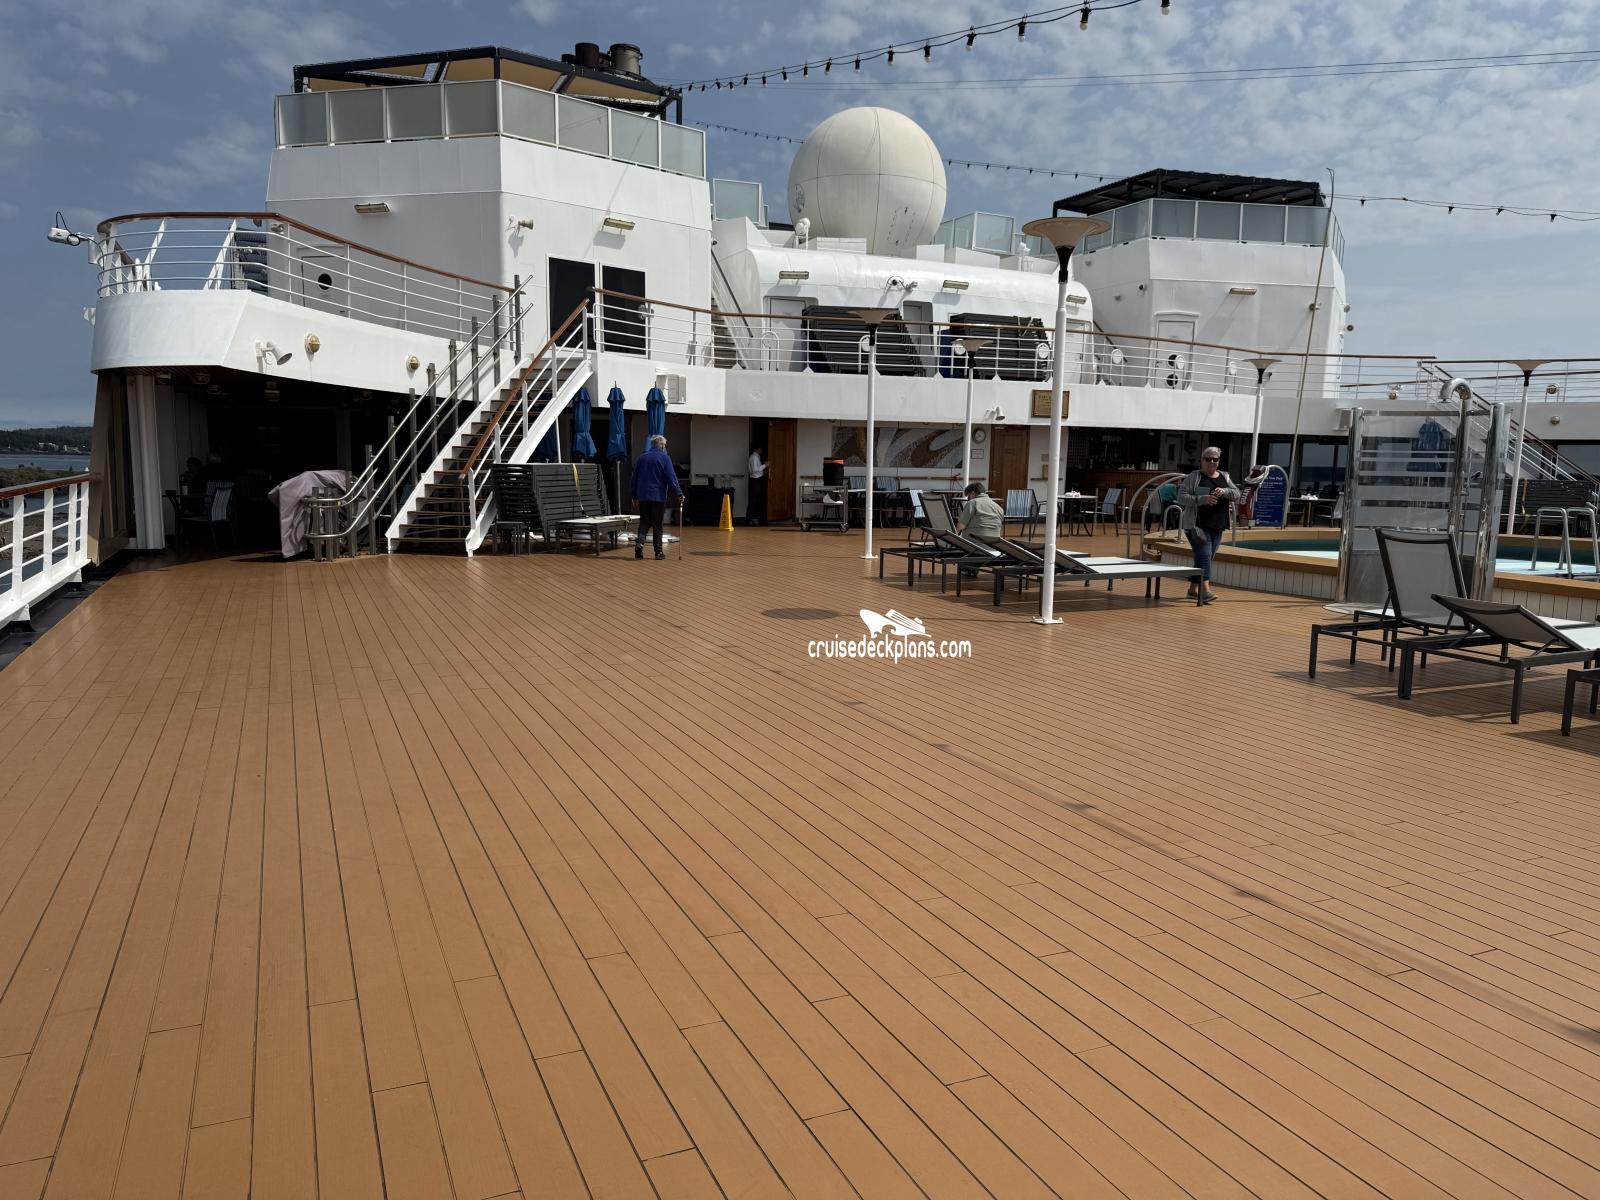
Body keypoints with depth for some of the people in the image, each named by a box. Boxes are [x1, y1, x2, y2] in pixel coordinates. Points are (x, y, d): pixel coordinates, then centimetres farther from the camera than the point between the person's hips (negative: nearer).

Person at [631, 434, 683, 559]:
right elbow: (671, 478, -11)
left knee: (644, 522, 10)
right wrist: (679, 494, -8)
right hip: (658, 497, -3)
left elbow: (635, 478, 12)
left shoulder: (642, 457, 9)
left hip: (643, 497, 3)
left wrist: (635, 496, 19)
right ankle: (659, 551, 4)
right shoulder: (664, 458, -5)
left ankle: (640, 542, -14)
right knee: (657, 524, 3)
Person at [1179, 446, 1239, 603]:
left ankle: (1193, 588, 22)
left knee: (1206, 558, 10)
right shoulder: (1193, 477, -1)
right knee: (1204, 555, -18)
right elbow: (1181, 497, -9)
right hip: (1198, 525, -6)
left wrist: (1224, 491, -15)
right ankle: (1205, 589, -27)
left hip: (1217, 526, 6)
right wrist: (1202, 499, -22)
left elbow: (1237, 495, 6)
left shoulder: (1224, 477, 14)